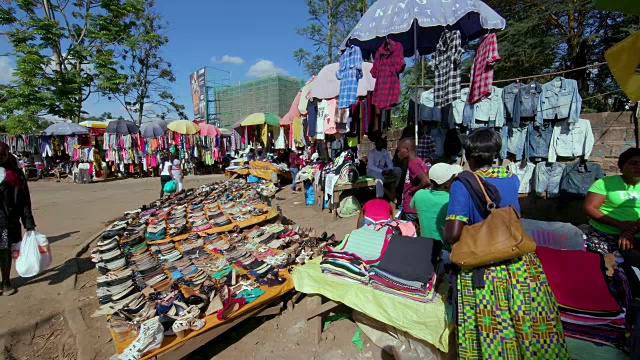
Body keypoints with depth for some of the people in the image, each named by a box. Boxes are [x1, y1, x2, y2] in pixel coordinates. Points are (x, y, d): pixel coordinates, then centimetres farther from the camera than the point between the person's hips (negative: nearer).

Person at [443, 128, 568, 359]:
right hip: (521, 267, 5)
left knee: (492, 339, 12)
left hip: (483, 272, -5)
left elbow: (452, 234, -23)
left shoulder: (462, 184, -16)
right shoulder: (512, 179, 1)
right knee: (531, 327, 20)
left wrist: (445, 235, 1)